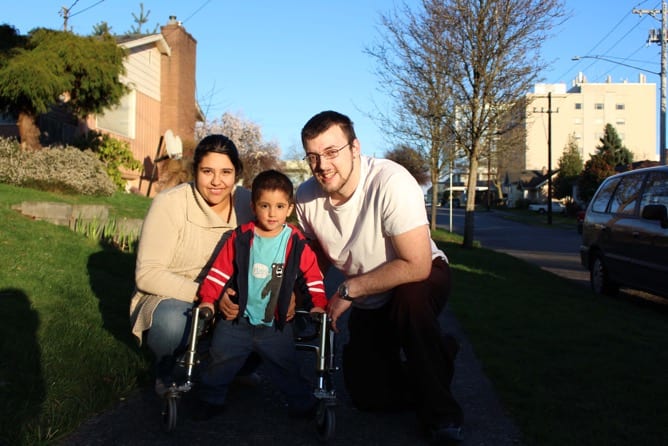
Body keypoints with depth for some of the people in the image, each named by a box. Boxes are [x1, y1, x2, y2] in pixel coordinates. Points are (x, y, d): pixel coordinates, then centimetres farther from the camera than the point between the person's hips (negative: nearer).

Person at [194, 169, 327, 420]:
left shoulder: (298, 244, -6)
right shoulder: (240, 239, -6)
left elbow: (313, 276, -1)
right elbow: (220, 270, -2)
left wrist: (319, 303, -11)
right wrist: (208, 299, -8)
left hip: (276, 325, -1)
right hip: (238, 320, 1)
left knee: (287, 369, 4)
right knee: (219, 363, 6)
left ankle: (303, 406, 25)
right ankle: (210, 401, 28)